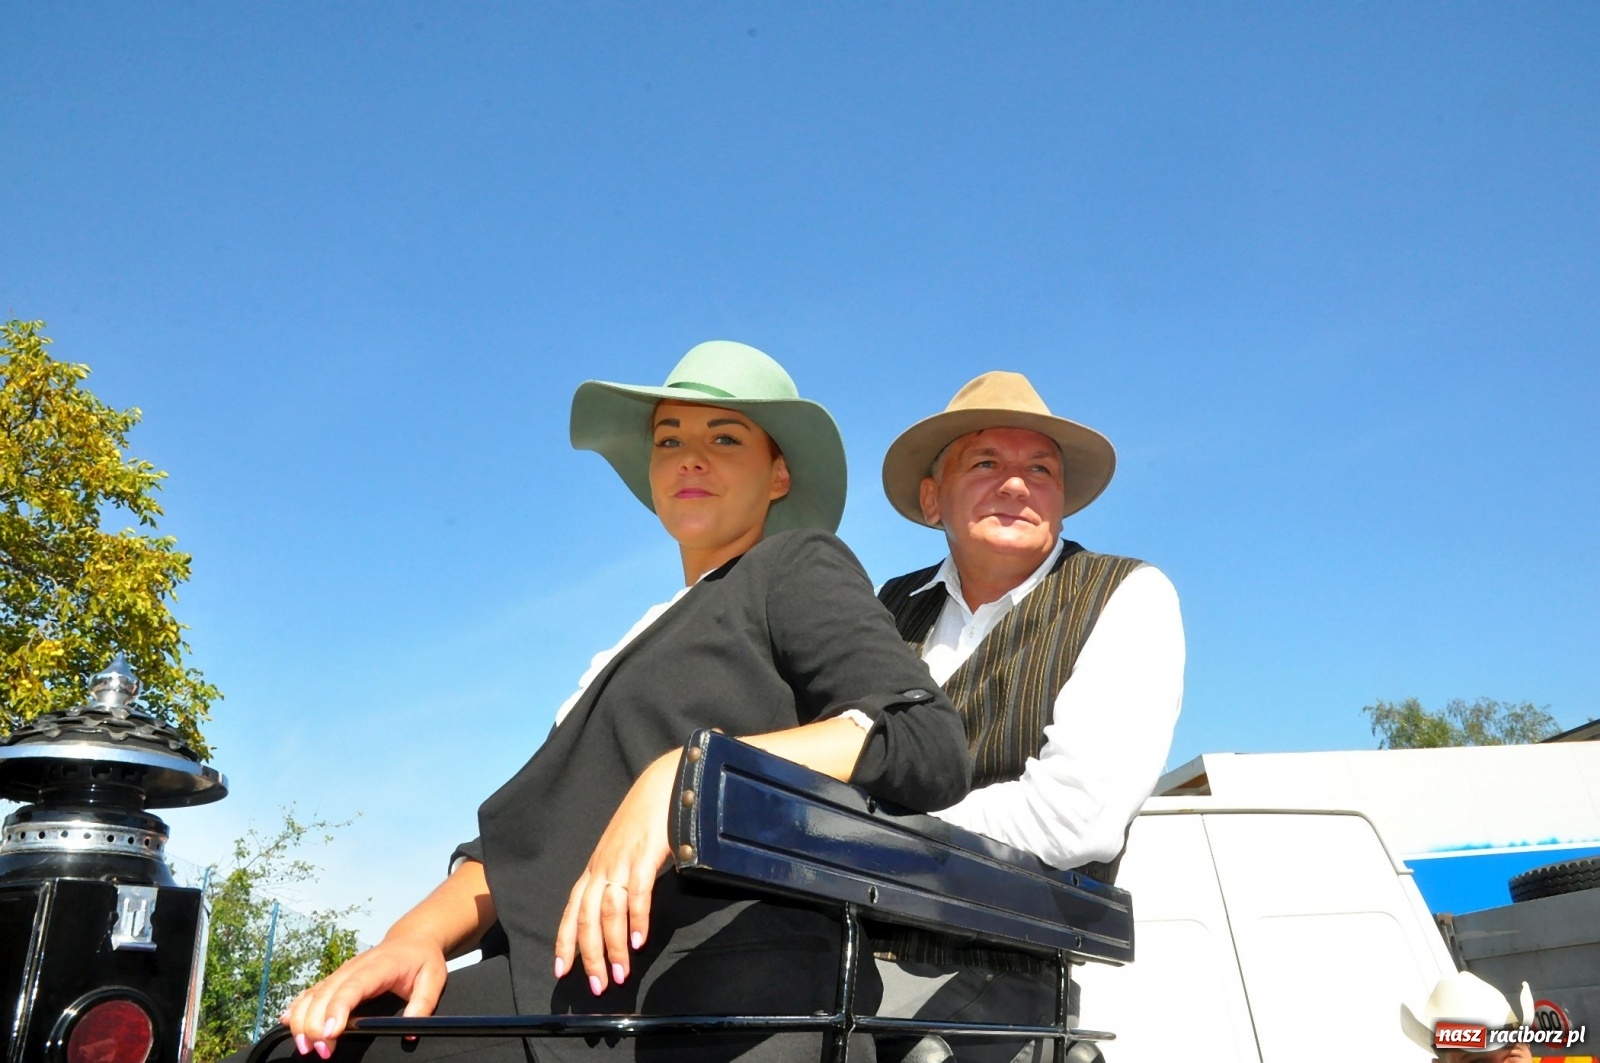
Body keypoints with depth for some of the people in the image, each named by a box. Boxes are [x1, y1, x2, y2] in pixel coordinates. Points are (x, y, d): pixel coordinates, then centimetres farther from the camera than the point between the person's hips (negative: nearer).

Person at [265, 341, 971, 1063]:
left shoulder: (798, 566, 7)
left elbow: (931, 745, -10)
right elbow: (528, 834, 19)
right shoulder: (645, 643, 27)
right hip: (560, 990, 7)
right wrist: (418, 933, 0)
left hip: (714, 993, -7)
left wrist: (684, 774, -21)